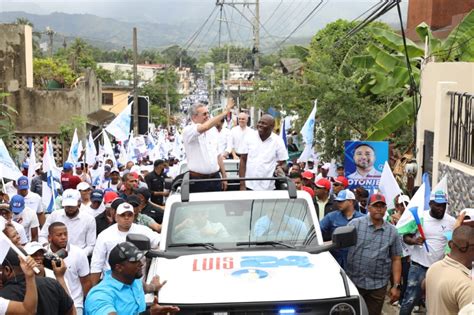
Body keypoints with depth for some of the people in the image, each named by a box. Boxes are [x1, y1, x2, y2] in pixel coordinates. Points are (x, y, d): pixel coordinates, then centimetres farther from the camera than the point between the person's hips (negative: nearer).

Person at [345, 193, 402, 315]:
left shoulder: (392, 231, 5)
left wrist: (396, 285, 2)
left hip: (378, 285, 2)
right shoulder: (355, 224, -1)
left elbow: (396, 260, 6)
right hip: (353, 281, -2)